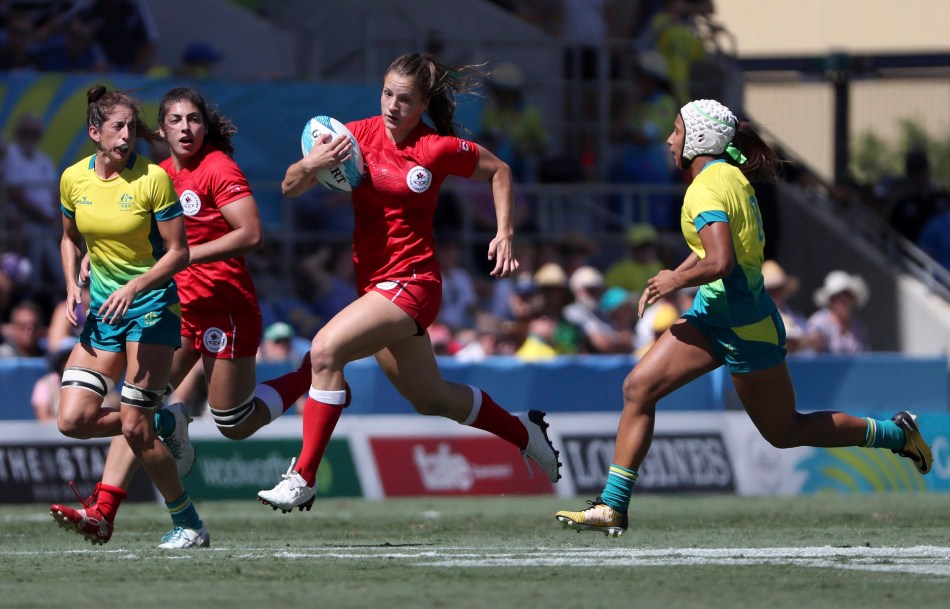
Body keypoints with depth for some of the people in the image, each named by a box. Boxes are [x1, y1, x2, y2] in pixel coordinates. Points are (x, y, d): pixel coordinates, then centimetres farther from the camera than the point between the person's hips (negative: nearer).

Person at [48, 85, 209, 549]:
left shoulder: (153, 179, -13)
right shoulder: (73, 179, 2)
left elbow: (178, 253, -10)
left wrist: (134, 287, -23)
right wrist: (73, 287, 2)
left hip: (152, 305, -5)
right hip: (102, 308, 5)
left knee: (135, 428, -11)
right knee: (73, 420, -9)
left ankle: (188, 525, 3)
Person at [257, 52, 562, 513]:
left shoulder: (438, 149, -11)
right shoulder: (358, 135, -1)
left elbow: (498, 171, 7)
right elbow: (290, 188, -3)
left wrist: (505, 235, 0)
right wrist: (311, 165, -24)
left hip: (412, 281, -6)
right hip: (373, 281, 6)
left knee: (326, 349, -26)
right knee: (431, 399, 19)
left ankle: (303, 478, -22)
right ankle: (523, 432, 44)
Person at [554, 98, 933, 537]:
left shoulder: (706, 190, -22)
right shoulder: (731, 174, 7)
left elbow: (720, 262, -34)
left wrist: (677, 281, -17)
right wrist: (674, 275, 12)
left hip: (742, 325, -9)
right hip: (713, 312, 9)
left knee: (784, 432, 6)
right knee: (638, 387, -2)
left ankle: (896, 434, 22)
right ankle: (612, 508, -2)